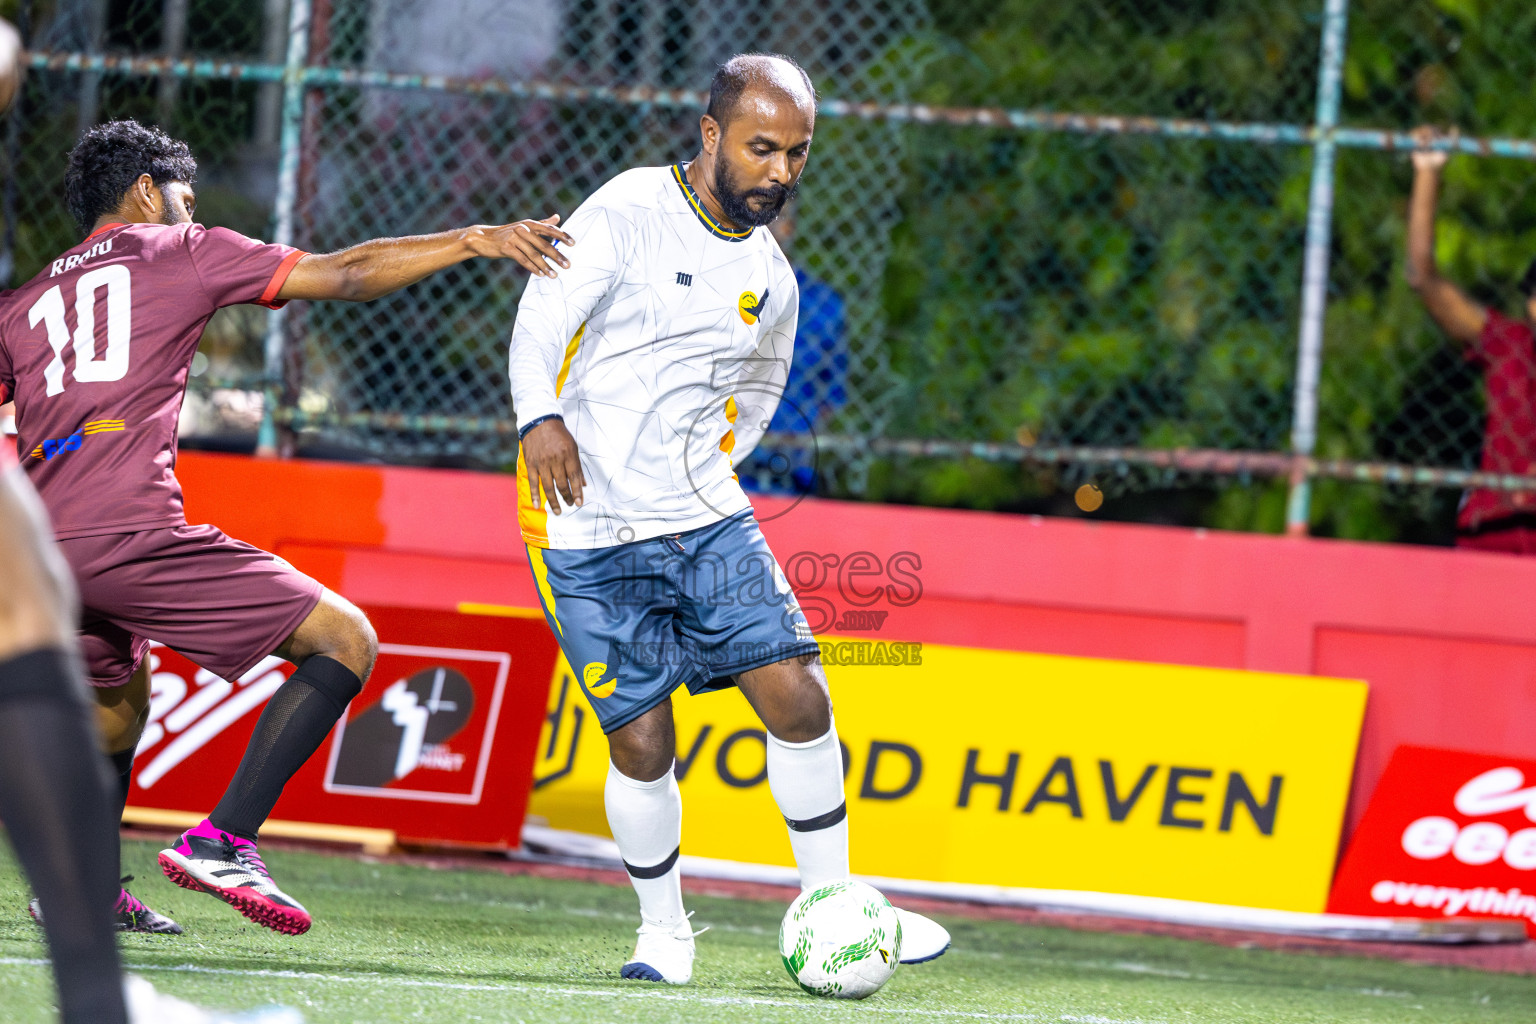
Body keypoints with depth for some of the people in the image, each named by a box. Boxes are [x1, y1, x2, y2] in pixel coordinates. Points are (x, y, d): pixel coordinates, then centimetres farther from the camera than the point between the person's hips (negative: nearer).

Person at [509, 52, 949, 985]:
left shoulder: (771, 278, 11)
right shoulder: (627, 215, -9)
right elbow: (541, 321, -19)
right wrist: (542, 418, -36)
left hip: (708, 522, 5)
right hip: (591, 538, -5)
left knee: (796, 696, -7)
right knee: (643, 744, -7)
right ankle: (663, 933, 15)